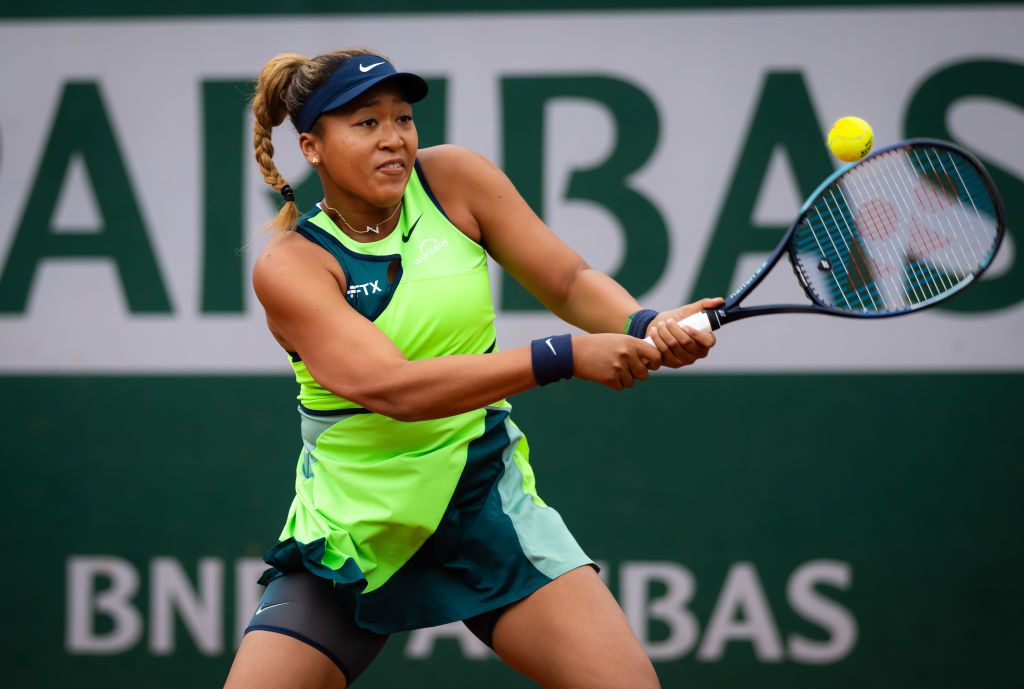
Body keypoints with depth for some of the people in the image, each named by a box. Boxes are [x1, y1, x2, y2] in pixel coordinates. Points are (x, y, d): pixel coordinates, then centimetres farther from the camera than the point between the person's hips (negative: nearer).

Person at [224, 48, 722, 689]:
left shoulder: (451, 179, -3)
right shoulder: (290, 265, -14)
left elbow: (569, 280, 1)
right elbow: (395, 388, -27)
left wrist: (645, 324, -23)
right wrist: (566, 356, -34)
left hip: (488, 501, 2)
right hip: (352, 529, -2)